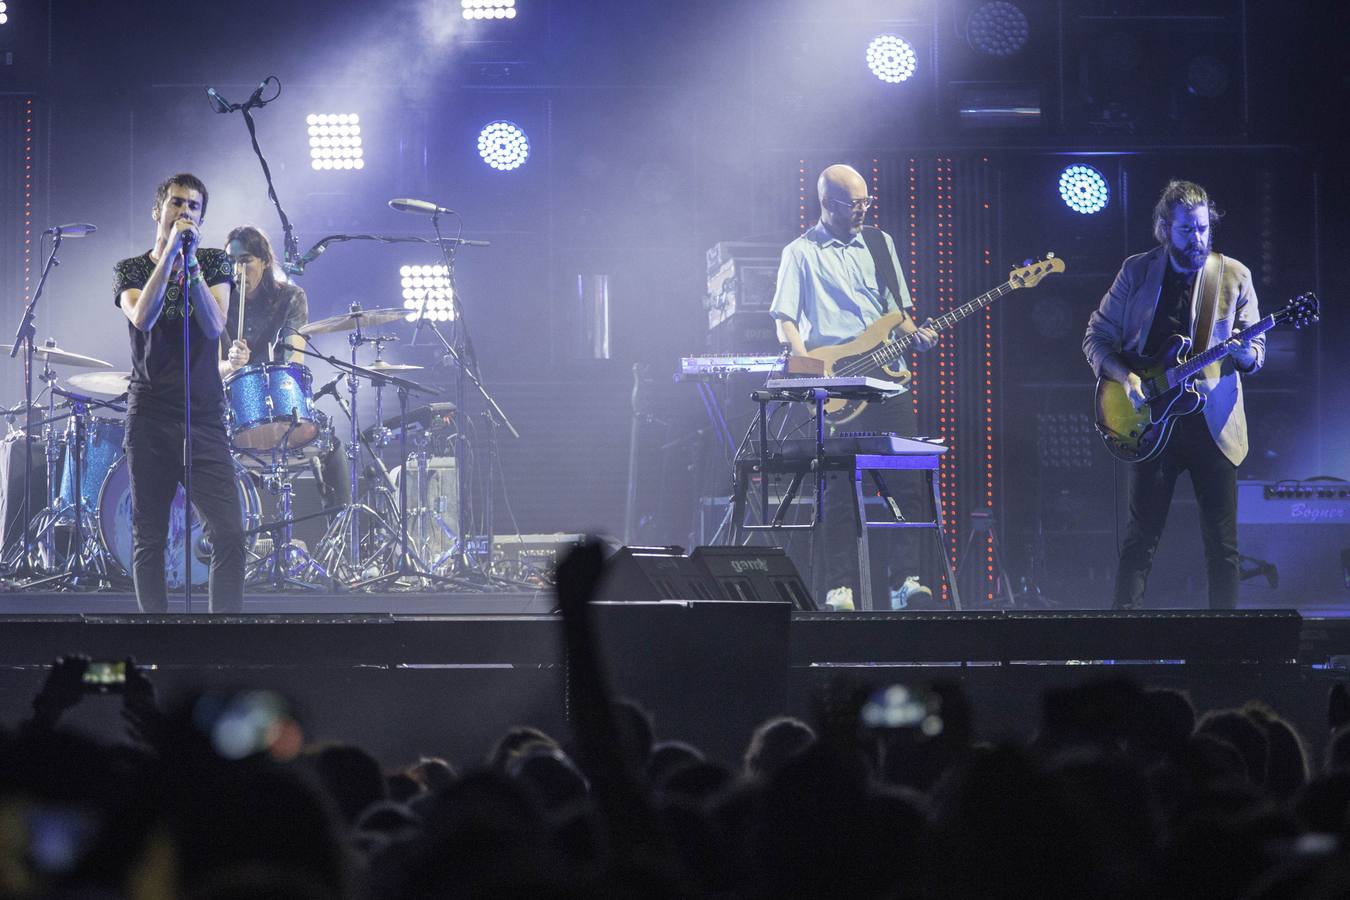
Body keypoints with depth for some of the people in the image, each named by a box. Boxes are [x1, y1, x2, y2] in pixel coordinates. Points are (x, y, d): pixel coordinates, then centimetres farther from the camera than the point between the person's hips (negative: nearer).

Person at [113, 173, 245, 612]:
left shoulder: (213, 262, 9)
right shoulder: (130, 270, 5)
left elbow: (214, 325, -7)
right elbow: (142, 318, -15)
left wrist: (191, 263, -16)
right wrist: (169, 253, -18)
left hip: (204, 416, 1)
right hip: (150, 416, -1)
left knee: (231, 534, -10)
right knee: (149, 539, 2)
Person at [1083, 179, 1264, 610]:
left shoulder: (1234, 275, 3)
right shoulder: (1137, 271, 3)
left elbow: (1256, 344, 7)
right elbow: (1096, 338, 6)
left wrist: (1247, 355, -17)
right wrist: (1126, 378, -11)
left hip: (1214, 424, 0)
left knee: (1222, 543, 0)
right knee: (1140, 536, 0)